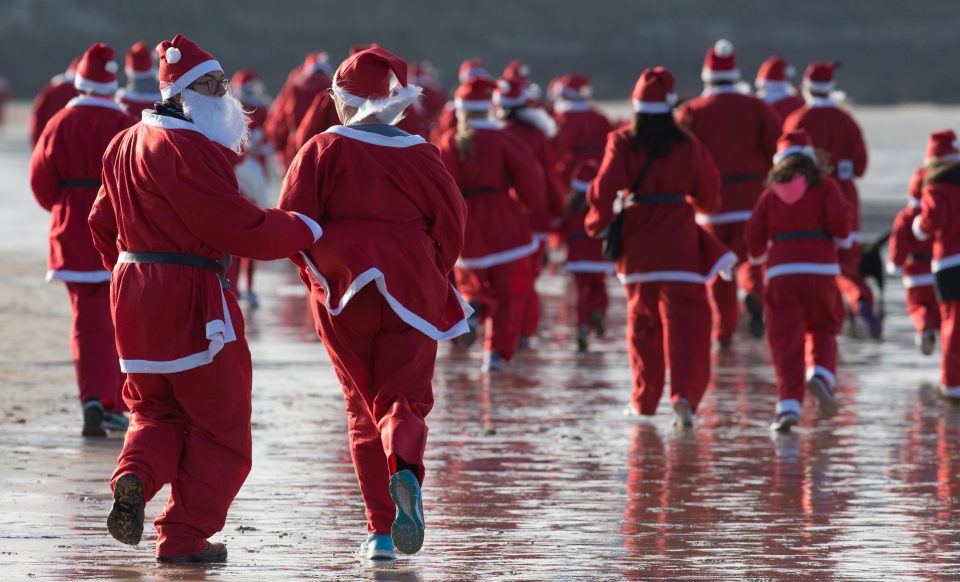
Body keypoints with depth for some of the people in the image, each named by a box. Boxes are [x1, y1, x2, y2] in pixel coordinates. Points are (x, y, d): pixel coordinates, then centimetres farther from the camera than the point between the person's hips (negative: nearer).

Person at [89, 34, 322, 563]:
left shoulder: (126, 145, 12)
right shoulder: (189, 151, -16)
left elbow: (103, 222, 21)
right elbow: (239, 228, -19)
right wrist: (306, 231, -6)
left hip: (132, 285, 8)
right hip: (190, 295, -8)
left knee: (156, 406, 19)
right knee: (218, 419, 4)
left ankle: (134, 478, -11)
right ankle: (184, 535, 5)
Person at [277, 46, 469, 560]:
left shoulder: (322, 150, -2)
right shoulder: (418, 153, 2)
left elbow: (292, 222, -6)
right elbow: (451, 218, 3)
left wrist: (316, 272, 10)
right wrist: (431, 275, 18)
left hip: (342, 293, 0)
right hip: (411, 294, 0)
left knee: (362, 407, 10)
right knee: (405, 397, 4)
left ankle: (380, 530, 2)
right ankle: (405, 470, -32)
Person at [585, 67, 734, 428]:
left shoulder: (622, 143, -4)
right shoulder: (688, 147, -2)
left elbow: (604, 187, -14)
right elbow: (708, 197, 7)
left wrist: (599, 222, 4)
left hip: (636, 245, 1)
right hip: (679, 245, -1)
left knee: (642, 320, 17)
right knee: (683, 320, -5)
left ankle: (644, 399, 24)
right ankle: (685, 395, -24)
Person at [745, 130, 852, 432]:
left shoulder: (772, 192, 11)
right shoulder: (824, 186, 6)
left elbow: (755, 234, 6)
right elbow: (838, 218, -10)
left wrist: (757, 256, 27)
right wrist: (842, 237, 12)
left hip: (782, 272, 1)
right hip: (819, 269, -1)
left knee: (786, 340, 0)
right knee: (822, 330, 17)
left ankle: (789, 404, -12)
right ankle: (820, 375, -11)